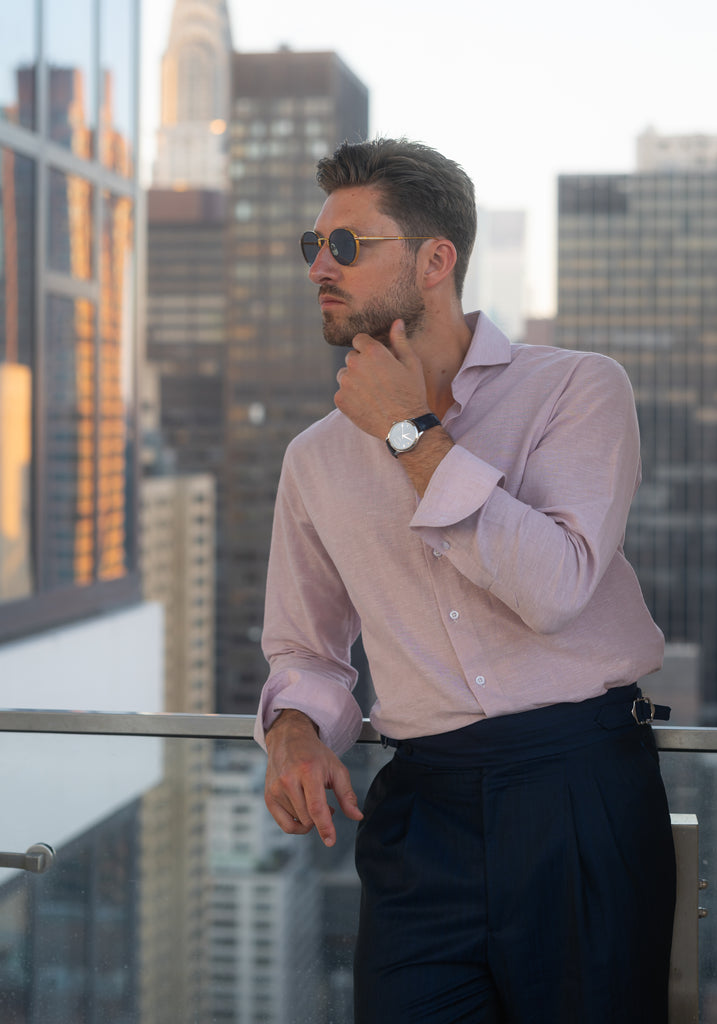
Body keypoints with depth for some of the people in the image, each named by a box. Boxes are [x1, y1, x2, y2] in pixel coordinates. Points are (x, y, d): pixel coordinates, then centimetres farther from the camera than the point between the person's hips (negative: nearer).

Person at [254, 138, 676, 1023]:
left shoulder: (579, 389, -2)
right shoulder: (317, 458, 12)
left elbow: (556, 586, -17)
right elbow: (303, 645, 20)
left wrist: (413, 436, -11)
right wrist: (296, 729, -3)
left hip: (583, 791, -3)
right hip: (423, 808, 3)